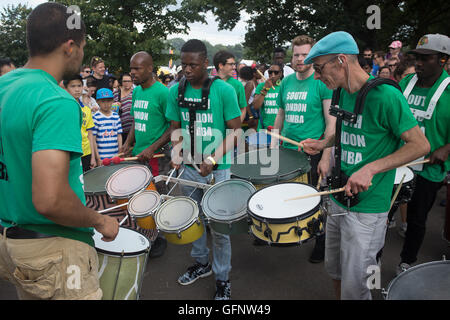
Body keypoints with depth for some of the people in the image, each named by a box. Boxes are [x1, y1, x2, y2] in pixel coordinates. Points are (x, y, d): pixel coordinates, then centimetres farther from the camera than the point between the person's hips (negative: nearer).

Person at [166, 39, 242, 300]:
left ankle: (223, 279, 22)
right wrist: (176, 153, -7)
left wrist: (213, 158, -21)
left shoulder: (224, 90, -11)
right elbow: (176, 128, 11)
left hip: (218, 170, -4)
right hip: (189, 168, 5)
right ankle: (202, 263, 42)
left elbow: (235, 131, -9)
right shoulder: (176, 91, 2)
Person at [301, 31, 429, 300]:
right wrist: (323, 144, 7)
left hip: (367, 208, -7)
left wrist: (371, 169, -25)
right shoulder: (343, 93, 6)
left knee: (354, 287, 5)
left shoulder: (385, 96, -18)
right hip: (339, 197, 7)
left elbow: (421, 145, -16)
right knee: (333, 268, 21)